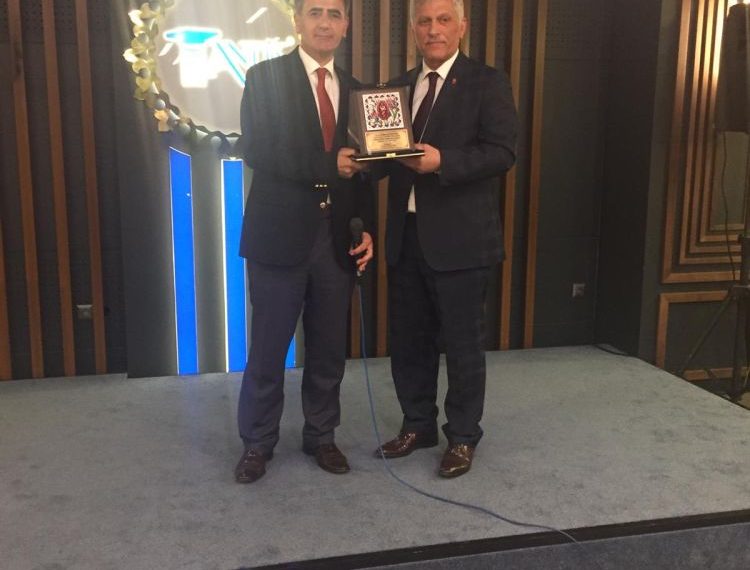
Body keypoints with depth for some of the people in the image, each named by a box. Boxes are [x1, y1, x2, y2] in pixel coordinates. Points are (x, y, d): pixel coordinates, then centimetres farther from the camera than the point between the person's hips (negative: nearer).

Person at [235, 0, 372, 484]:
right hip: (281, 234, -4)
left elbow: (360, 165, 13)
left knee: (329, 349, 12)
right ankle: (258, 444, 23)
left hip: (336, 238, 4)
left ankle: (321, 436, 30)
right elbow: (255, 150, -13)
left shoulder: (354, 90, 13)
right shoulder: (265, 77, -1)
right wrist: (327, 165, -18)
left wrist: (366, 228, 1)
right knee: (267, 350, 6)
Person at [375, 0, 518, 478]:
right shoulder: (400, 87, 14)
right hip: (407, 235, 6)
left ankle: (463, 438, 21)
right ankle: (418, 425, 32)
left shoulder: (486, 83, -3)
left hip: (459, 237, -5)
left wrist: (442, 161, -24)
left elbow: (503, 151, -13)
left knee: (462, 344, 5)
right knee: (408, 340, 14)